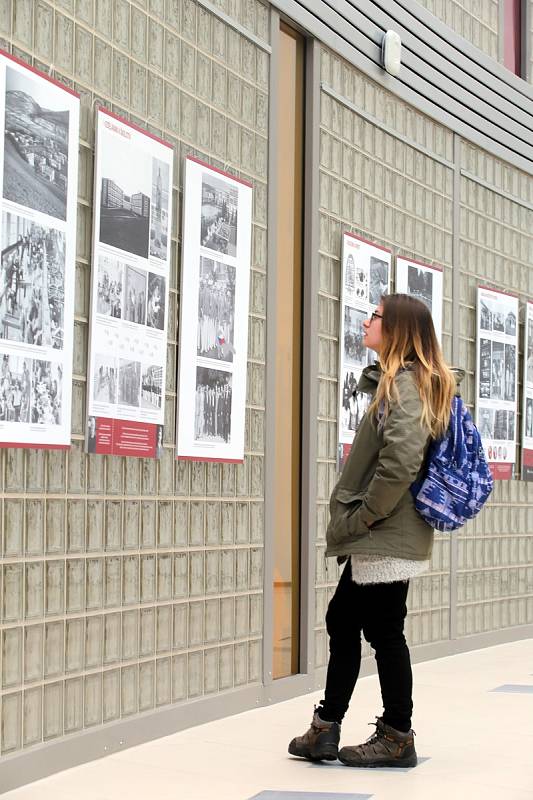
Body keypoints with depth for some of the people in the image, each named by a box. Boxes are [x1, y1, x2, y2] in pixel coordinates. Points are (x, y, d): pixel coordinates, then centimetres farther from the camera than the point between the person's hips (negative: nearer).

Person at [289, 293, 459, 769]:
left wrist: (364, 515, -16)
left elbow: (401, 461, -27)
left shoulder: (404, 383, -14)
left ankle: (397, 738, 13)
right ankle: (326, 730, 20)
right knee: (342, 621, 13)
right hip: (377, 538, 10)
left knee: (384, 631, 0)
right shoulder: (395, 380, 16)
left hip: (387, 536, -10)